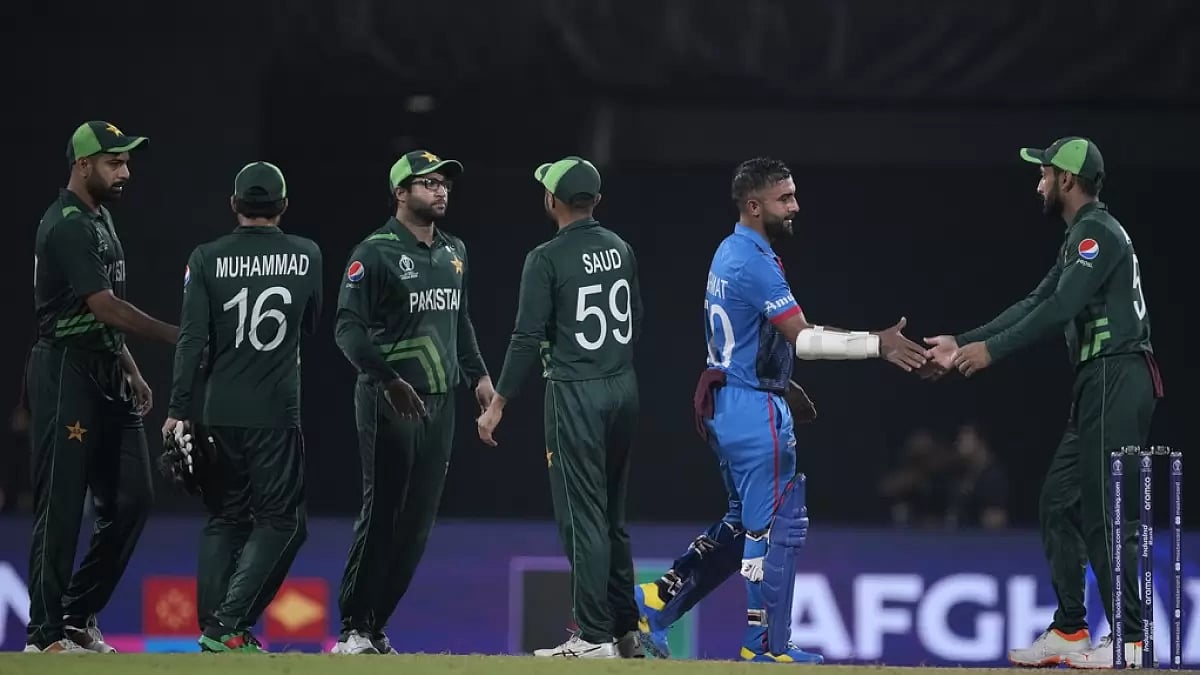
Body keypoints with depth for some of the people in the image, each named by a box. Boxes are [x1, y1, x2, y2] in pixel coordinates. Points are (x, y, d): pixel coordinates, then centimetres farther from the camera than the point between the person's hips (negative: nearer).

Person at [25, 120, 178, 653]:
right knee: (61, 506, -7)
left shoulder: (99, 218, 16)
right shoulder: (67, 226, -15)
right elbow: (106, 307, -22)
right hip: (65, 374, -10)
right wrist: (178, 337, -22)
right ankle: (45, 634, -4)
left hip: (106, 375, 10)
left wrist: (130, 370, 19)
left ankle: (79, 615, 15)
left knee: (131, 498, 6)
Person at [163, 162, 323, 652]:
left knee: (224, 518, 13)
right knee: (279, 520, 4)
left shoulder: (207, 258, -2)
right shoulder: (306, 256, 1)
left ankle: (213, 628, 6)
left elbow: (193, 339, -7)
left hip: (218, 411, 2)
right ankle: (230, 624, -10)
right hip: (276, 412, -2)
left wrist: (178, 410, -7)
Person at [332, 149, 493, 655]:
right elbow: (349, 329, -15)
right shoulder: (375, 253, -8)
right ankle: (353, 630, -3)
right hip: (389, 401, -7)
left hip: (439, 401, 7)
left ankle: (375, 627, 11)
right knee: (381, 514, -8)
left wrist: (478, 375, 13)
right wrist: (390, 381, -25)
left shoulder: (453, 251, 14)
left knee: (418, 521, 5)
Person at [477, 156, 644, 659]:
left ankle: (594, 637, -6)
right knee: (613, 515, 15)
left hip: (575, 394, -6)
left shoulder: (547, 259, -12)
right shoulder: (620, 250, 7)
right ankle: (626, 631, 17)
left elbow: (528, 338, -14)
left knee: (582, 516, -4)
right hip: (624, 390, 6)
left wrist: (498, 404, -9)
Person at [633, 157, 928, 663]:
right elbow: (802, 339, -22)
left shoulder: (729, 254, 13)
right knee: (778, 526, -2)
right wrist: (876, 345, -25)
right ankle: (767, 648, 2)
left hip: (723, 403, 10)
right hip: (755, 411, -10)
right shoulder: (755, 261, -18)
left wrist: (784, 387, 18)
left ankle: (656, 602, 14)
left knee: (744, 523, 18)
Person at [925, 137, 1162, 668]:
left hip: (1118, 382, -11)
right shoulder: (1079, 239, 21)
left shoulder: (1099, 234, -12)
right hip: (1096, 389, 11)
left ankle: (1129, 639, -11)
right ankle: (1069, 630, 18)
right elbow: (1036, 305, 21)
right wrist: (963, 342, 17)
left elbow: (1060, 309, -21)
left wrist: (993, 350, -21)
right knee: (1060, 502, 13)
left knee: (1105, 512, -11)